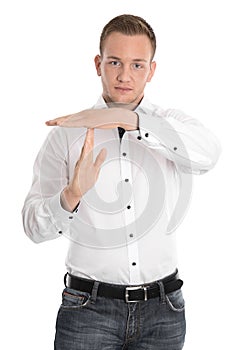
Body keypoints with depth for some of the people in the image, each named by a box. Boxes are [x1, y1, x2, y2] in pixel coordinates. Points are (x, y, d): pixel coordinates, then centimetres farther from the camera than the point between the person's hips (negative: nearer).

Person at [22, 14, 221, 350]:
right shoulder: (66, 134, 0)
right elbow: (35, 225, -8)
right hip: (88, 309, -1)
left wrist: (126, 118, -29)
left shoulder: (173, 125, 4)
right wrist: (71, 196, -29)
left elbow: (206, 155, -21)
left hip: (162, 310, 1)